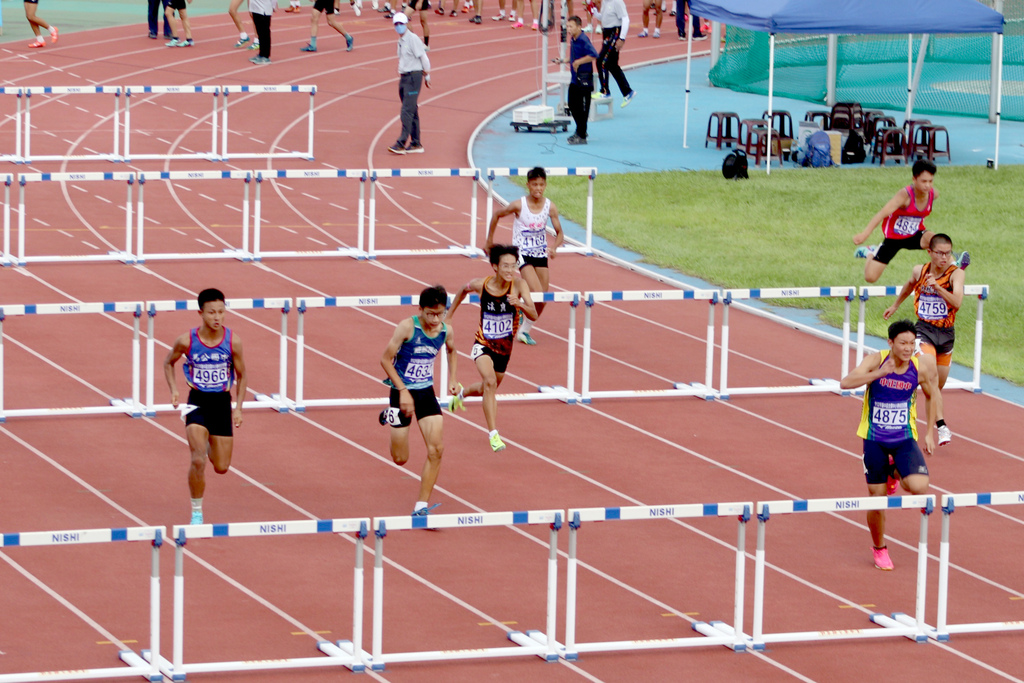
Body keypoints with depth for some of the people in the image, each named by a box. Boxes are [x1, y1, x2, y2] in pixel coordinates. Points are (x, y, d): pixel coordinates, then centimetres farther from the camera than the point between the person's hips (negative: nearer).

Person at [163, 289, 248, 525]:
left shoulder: (233, 341, -10)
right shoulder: (186, 341, -12)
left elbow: (242, 376, 5)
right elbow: (168, 363, 8)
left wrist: (238, 408, -3)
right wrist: (174, 390, -6)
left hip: (222, 403, 2)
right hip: (197, 401, -2)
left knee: (222, 467, 8)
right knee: (198, 460, -17)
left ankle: (208, 444, 45)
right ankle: (196, 512, 0)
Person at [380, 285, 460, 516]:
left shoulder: (446, 331, -4)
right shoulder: (407, 327, -19)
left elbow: (451, 351, 21)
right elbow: (386, 359, -14)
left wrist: (452, 379, 9)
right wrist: (403, 391, -19)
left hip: (427, 392, 4)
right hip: (403, 392, -4)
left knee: (436, 449, -10)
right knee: (400, 458, 4)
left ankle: (421, 506, -2)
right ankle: (389, 416, 37)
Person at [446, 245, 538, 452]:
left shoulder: (519, 285, -20)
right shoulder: (480, 285, -17)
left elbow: (534, 316, -26)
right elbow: (464, 290, 7)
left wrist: (520, 304, -46)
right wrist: (449, 315, 12)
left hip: (505, 347, 3)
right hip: (483, 344, -3)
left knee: (487, 389, 22)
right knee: (490, 382, -27)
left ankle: (462, 393, 57)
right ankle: (493, 434, -25)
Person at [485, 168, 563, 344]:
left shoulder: (550, 207, -8)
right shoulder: (519, 205, -16)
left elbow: (559, 233, -2)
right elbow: (496, 215, 1)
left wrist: (554, 247, -23)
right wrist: (489, 240, 8)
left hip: (541, 254, 4)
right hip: (522, 253, -4)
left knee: (542, 299, 4)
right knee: (537, 293, -21)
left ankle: (524, 330, 21)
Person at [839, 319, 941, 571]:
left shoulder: (922, 366, -9)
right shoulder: (876, 361, -15)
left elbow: (934, 396, 10)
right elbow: (846, 382, -30)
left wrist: (929, 432, 8)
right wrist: (878, 373, -41)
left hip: (905, 439, 1)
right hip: (874, 439, -1)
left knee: (919, 488, -21)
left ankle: (896, 473, 16)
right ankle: (879, 549, 29)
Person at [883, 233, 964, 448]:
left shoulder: (956, 273, -10)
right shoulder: (920, 271, -2)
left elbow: (957, 302, -26)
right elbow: (909, 285, 22)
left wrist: (936, 286, -37)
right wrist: (895, 306, 33)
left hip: (946, 333, 1)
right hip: (924, 330, -1)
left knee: (939, 385, 12)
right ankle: (941, 426, -27)